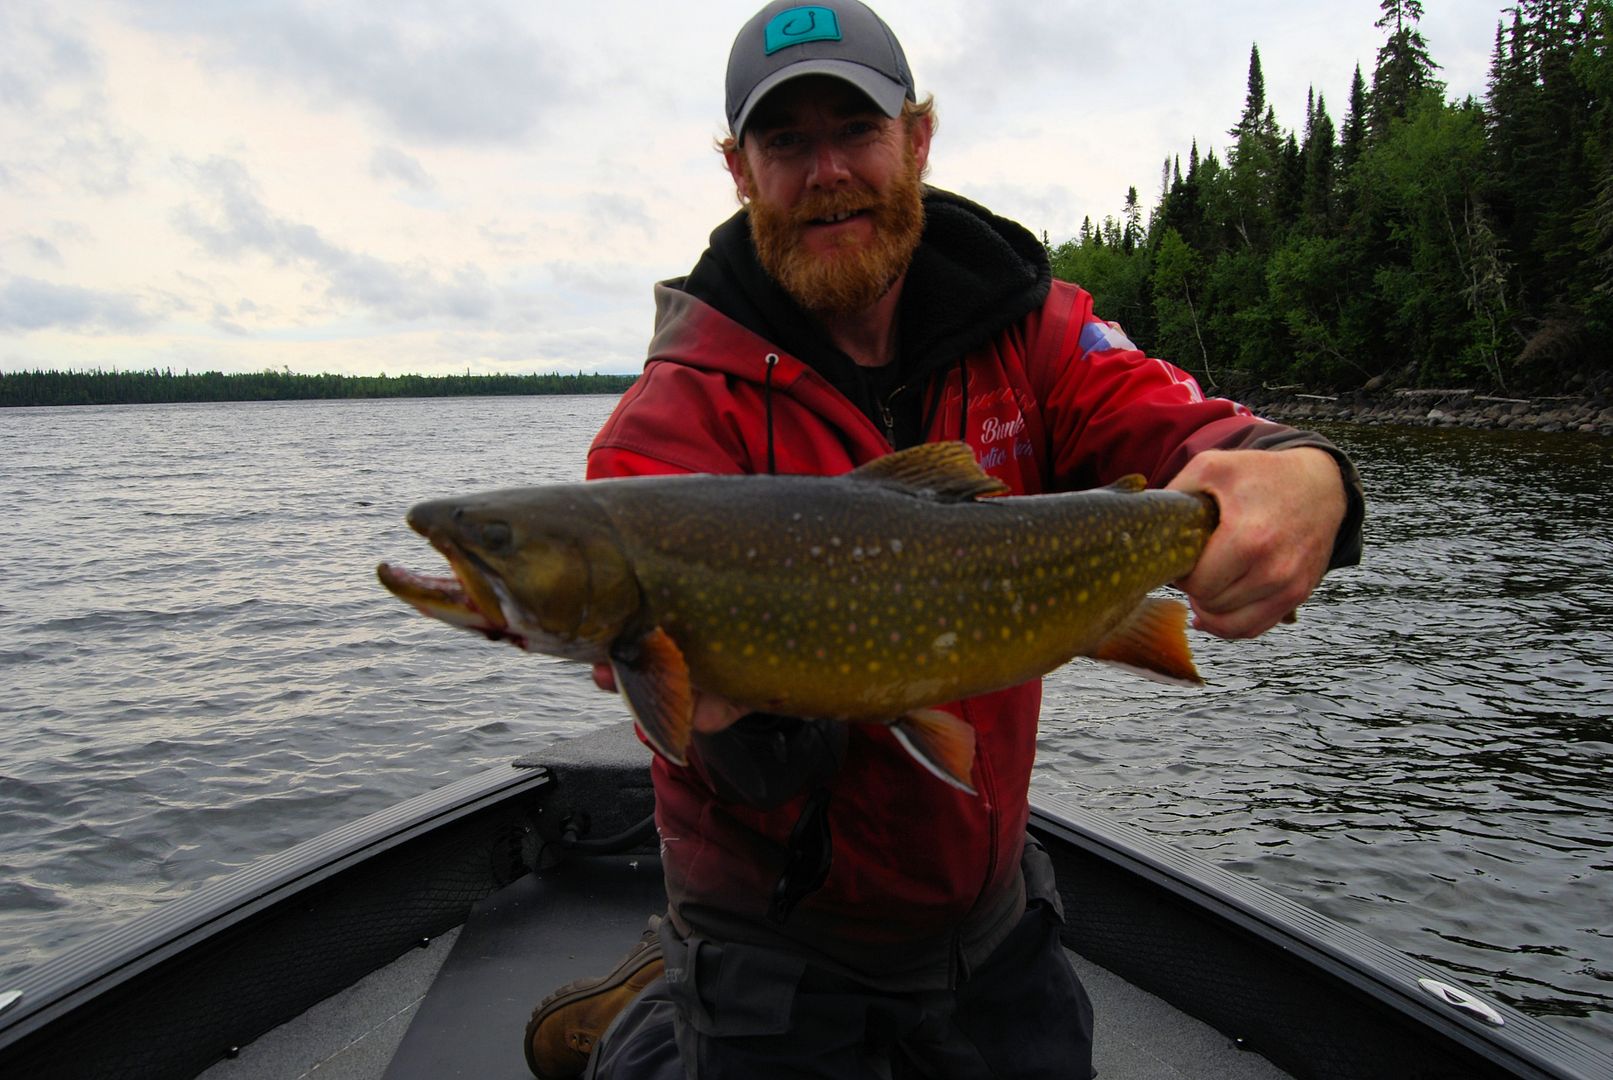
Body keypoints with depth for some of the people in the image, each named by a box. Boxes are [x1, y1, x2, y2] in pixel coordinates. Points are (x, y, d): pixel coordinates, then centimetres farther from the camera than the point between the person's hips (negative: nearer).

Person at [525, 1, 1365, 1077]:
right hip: (784, 935, -3)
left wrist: (1303, 474, -45)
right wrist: (738, 713, -50)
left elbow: (1168, 430, -23)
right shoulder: (679, 415, -19)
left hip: (986, 903, 4)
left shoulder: (1024, 325, -6)